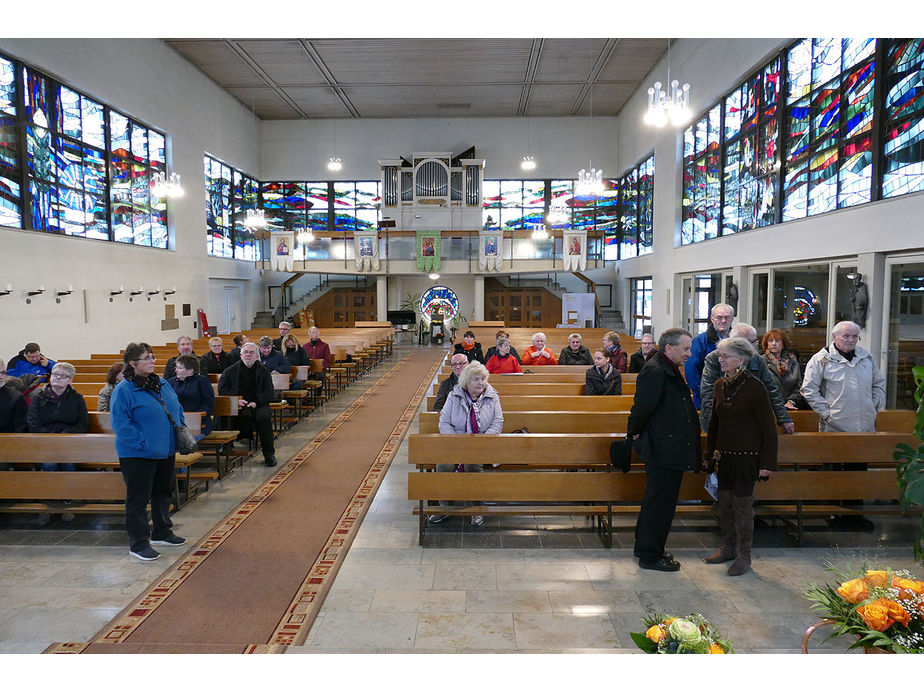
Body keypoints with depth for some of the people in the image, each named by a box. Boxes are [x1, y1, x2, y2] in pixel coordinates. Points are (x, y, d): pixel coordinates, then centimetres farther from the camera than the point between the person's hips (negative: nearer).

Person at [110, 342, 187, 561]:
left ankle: (162, 532, 34)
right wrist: (142, 443, -23)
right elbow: (121, 424, -20)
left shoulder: (162, 384, 9)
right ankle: (138, 544, 11)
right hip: (137, 455, -8)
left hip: (166, 451, 8)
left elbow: (177, 409, 21)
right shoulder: (123, 390, -14)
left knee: (163, 493, 19)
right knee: (138, 499, 1)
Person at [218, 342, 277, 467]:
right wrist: (236, 400, -10)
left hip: (258, 404, 0)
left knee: (264, 416, -31)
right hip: (238, 406, 0)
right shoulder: (230, 371, 14)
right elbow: (222, 390, 7)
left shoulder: (263, 372, 12)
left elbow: (269, 393, 4)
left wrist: (256, 402, -14)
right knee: (246, 415, -35)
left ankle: (269, 454, -21)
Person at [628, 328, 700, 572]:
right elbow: (642, 406, -24)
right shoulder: (654, 371, -20)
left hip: (672, 451, 10)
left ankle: (646, 549, 32)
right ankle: (650, 556, 14)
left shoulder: (670, 370, 14)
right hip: (662, 451, -10)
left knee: (659, 501, 19)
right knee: (659, 503, 0)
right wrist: (634, 434, -10)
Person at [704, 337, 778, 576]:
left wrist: (767, 463, -14)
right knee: (724, 503, 12)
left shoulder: (754, 387, -14)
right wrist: (710, 454, 14)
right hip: (724, 455, 6)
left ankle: (744, 556, 15)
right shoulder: (720, 385, 6)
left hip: (746, 457, -6)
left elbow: (768, 427, -12)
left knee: (742, 506, 1)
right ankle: (728, 547, 28)